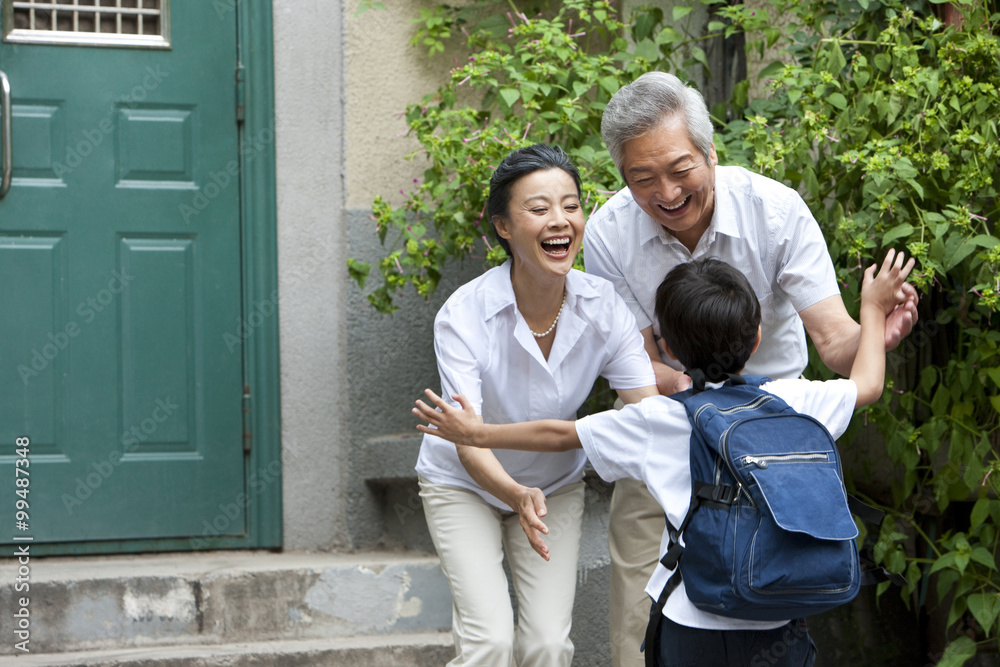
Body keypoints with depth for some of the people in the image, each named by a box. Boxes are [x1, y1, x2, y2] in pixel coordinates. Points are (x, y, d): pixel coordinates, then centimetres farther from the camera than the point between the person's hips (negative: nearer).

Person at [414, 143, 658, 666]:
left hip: (555, 484, 3)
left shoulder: (602, 307, -19)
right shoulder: (464, 315, -27)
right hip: (465, 484, -3)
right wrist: (517, 495, -52)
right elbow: (469, 440, -33)